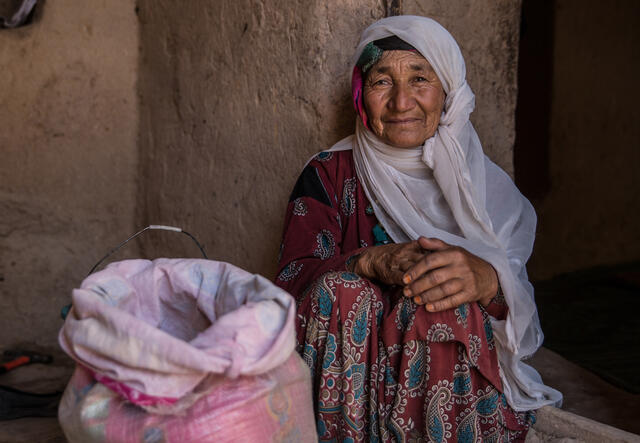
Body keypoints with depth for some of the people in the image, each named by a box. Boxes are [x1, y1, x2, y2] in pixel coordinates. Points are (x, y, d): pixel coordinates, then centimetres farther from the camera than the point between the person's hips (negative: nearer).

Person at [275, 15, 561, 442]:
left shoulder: (486, 186, 5)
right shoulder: (329, 174, 5)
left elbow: (522, 306, -5)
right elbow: (293, 277, -7)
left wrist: (487, 280, -30)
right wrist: (371, 261, -28)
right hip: (352, 378, 1)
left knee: (444, 309, -30)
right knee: (341, 291, -28)